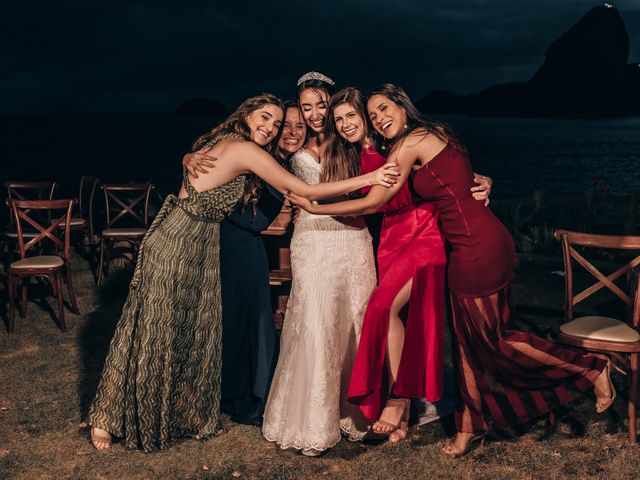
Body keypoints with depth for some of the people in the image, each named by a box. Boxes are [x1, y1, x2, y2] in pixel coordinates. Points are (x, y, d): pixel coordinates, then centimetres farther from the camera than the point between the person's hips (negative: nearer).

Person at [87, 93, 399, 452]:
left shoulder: (224, 142, 11)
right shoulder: (245, 150, -16)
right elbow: (305, 192, -17)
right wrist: (368, 179, -14)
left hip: (201, 247, 9)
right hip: (176, 244, -9)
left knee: (197, 333, 15)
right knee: (151, 332, 3)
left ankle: (189, 415, 29)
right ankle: (106, 417, 19)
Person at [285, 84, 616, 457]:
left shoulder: (410, 144, -10)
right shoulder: (436, 133, 16)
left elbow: (372, 204, -9)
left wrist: (312, 207, -1)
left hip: (477, 245, -10)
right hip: (477, 244, 10)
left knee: (493, 338, 4)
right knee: (468, 338, 14)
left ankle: (592, 370, 15)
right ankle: (469, 425, 24)